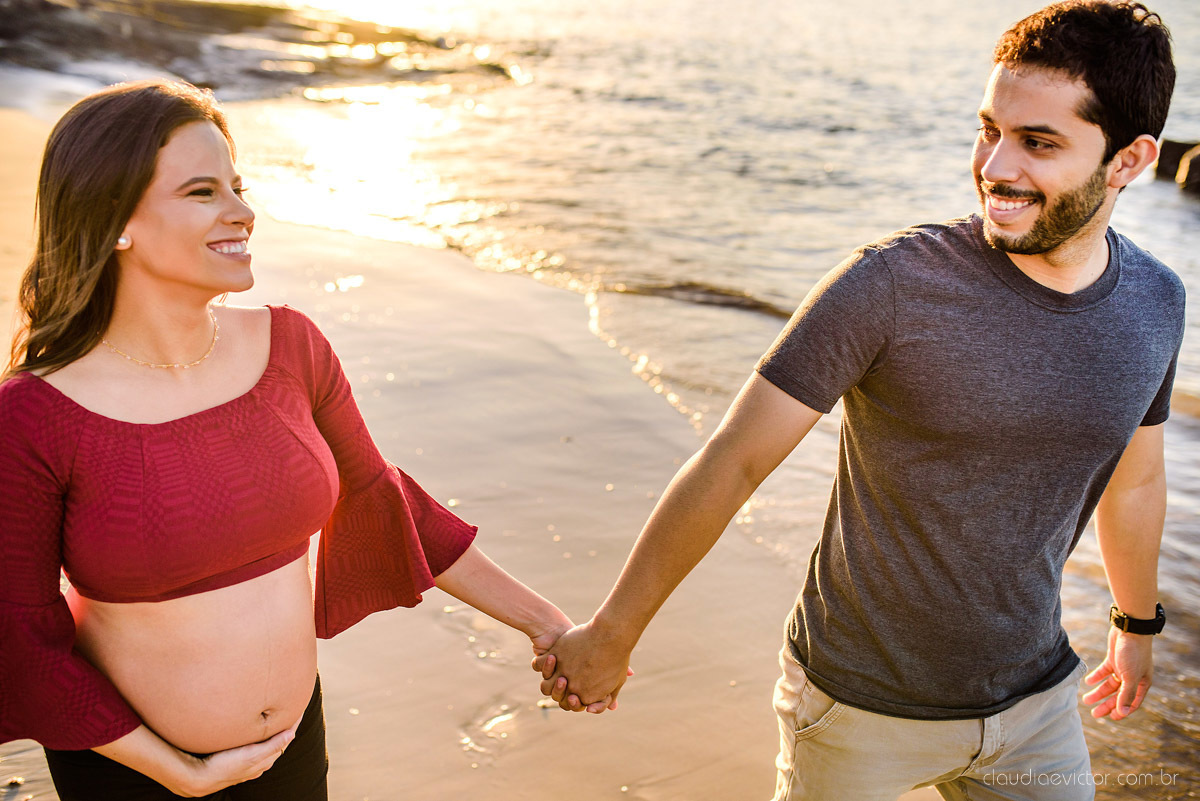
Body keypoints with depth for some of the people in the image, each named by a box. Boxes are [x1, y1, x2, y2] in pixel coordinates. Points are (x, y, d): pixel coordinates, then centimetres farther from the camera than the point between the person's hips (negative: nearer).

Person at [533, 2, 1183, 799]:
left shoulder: (1156, 302, -6)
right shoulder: (890, 284, -24)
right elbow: (731, 463, -21)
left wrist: (1138, 623, 26)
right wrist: (610, 637, -15)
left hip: (1033, 705, 4)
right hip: (862, 704, -4)